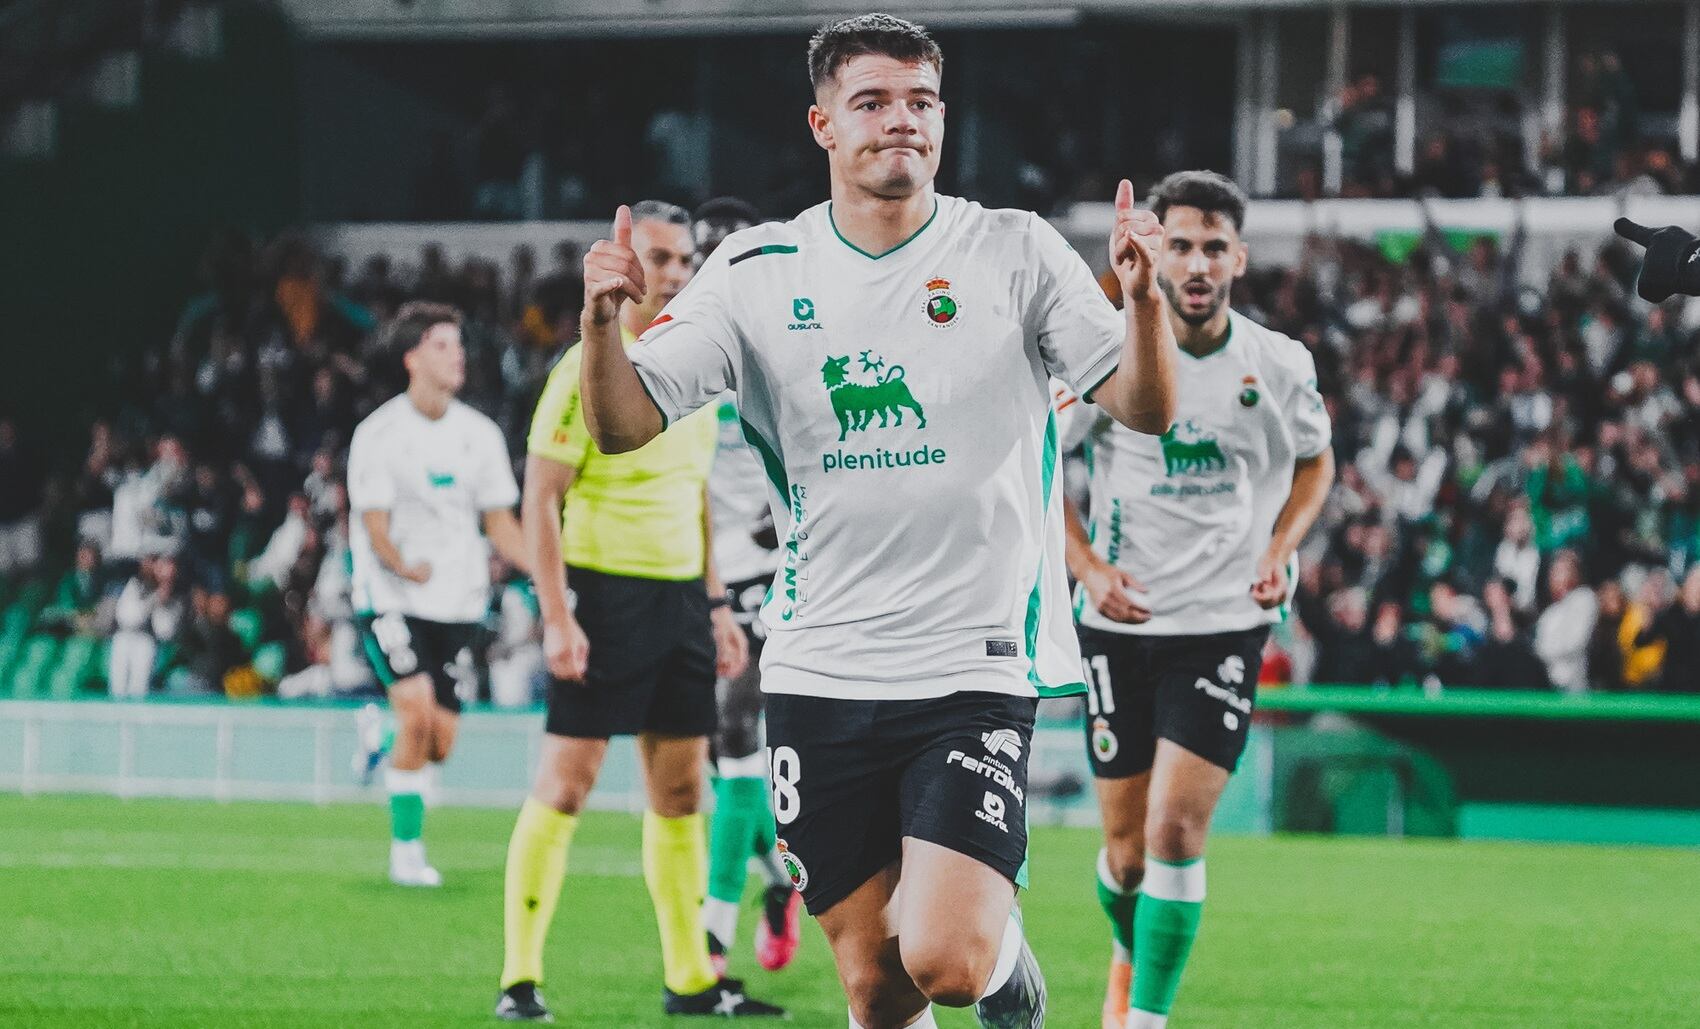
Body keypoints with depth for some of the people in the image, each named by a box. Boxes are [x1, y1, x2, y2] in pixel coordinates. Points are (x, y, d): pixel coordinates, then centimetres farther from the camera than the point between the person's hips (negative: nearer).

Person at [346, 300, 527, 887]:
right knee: (417, 715, -20)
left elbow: (499, 522, 11)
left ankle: (382, 738, 35)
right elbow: (374, 525, -11)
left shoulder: (479, 434, 7)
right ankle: (406, 851, -9)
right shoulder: (379, 433, -7)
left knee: (439, 743, 0)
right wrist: (404, 568, -33)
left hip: (458, 601, 4)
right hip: (392, 598, -4)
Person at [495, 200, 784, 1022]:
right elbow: (539, 500, -11)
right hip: (607, 594, -7)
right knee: (567, 779, -8)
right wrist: (557, 616, -18)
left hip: (680, 598, 7)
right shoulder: (587, 370, -9)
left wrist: (716, 605, 16)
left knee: (679, 789, 9)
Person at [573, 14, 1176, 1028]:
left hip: (975, 667, -2)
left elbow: (1145, 408, -4)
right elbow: (628, 425, -1)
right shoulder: (757, 273, 3)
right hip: (821, 670, 2)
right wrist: (604, 323, -21)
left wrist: (1143, 297, -23)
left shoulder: (1016, 252, 0)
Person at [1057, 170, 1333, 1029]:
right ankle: (1127, 956, 39)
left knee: (1176, 831, -14)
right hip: (1121, 623, 1)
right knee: (1127, 842, 8)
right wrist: (1088, 567, -8)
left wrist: (1279, 553, 0)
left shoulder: (1280, 365, -2)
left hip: (1225, 625, -1)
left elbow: (1314, 462, 17)